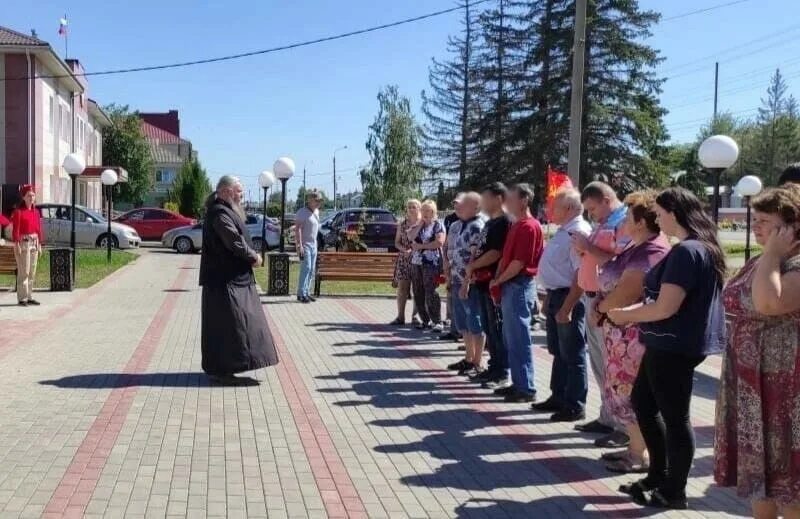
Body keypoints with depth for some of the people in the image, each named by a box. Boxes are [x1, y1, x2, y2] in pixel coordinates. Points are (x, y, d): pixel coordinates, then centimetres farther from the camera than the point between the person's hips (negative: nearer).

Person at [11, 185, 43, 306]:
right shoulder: (18, 211, -7)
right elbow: (15, 230, -11)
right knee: (23, 272, -8)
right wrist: (16, 245, -17)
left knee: (32, 272, 9)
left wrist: (39, 244, 11)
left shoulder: (36, 212, 11)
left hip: (34, 243, 7)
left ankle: (29, 297, 15)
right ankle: (22, 298, -4)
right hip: (23, 243, -7)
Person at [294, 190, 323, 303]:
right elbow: (297, 229, -18)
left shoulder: (316, 212, 12)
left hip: (313, 244, 8)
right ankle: (301, 294, -11)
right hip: (305, 244, -8)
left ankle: (307, 292, 12)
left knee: (312, 270, 7)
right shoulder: (302, 212, -13)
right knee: (306, 268, -13)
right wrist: (299, 245, -23)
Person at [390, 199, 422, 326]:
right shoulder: (402, 224, 8)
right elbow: (397, 242, 9)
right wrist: (405, 250, -9)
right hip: (404, 259, 2)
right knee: (402, 287, 0)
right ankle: (400, 316, 5)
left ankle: (415, 315, 11)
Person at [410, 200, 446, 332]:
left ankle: (437, 322, -7)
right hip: (416, 262, 7)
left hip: (431, 262, -7)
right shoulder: (419, 225, 19)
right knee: (418, 293, 5)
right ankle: (425, 320, 14)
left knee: (430, 293, -12)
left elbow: (439, 242, -13)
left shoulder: (438, 225, 0)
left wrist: (421, 246, -9)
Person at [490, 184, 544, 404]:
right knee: (511, 338, 14)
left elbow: (519, 263, -19)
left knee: (519, 339, -5)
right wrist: (498, 282, 6)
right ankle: (518, 383, 22)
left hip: (519, 287, -10)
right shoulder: (516, 226, 16)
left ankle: (526, 389, 2)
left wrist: (497, 281, -8)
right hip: (509, 286, 10)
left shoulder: (529, 227, -15)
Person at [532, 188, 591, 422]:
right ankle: (558, 398, 31)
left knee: (572, 355, 0)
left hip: (569, 299, -10)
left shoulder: (579, 232, -19)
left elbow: (581, 275, -24)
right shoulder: (563, 231, 13)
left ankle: (575, 406, 9)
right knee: (558, 352, 19)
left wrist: (567, 308, -25)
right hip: (555, 297, 10)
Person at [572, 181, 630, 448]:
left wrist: (588, 247, -17)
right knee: (599, 363, 16)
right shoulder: (602, 224, 17)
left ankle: (624, 427, 1)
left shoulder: (625, 222, -13)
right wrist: (583, 249, 3)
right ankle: (607, 418, 26)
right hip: (592, 299, 10)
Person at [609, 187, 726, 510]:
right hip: (669, 344, 11)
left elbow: (666, 307, -24)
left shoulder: (686, 251, -21)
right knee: (642, 402, 20)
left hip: (674, 346, -11)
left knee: (674, 417, 2)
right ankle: (659, 475, 30)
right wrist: (632, 312, 9)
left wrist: (625, 315, -9)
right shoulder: (700, 247, 13)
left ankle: (674, 492, 17)